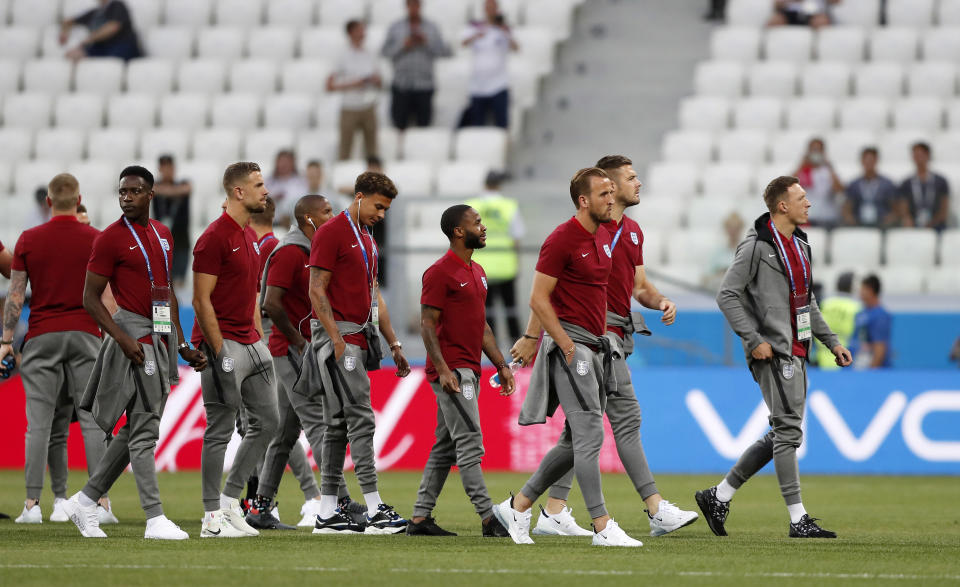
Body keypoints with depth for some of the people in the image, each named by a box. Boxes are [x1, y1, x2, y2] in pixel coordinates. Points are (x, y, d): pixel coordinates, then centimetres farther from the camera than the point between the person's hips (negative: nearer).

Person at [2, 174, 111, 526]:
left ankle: (33, 503, -5)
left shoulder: (29, 240, 1)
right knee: (92, 420, 0)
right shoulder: (95, 240, 0)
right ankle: (101, 501, -7)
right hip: (85, 335, 0)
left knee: (39, 423, 0)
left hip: (41, 336, 0)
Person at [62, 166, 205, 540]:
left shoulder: (163, 235, 14)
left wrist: (182, 346, 18)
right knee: (144, 429, -9)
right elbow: (90, 299, -8)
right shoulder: (111, 239, -8)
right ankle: (154, 519, -8)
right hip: (135, 337, -8)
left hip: (162, 337, 8)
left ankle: (85, 501, 20)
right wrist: (122, 338, -20)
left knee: (136, 430, 11)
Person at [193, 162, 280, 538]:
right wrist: (219, 352, -19)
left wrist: (260, 339, 15)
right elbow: (202, 300, -16)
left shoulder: (251, 238, 15)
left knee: (266, 422, 9)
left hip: (250, 343, 9)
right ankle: (213, 519, 0)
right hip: (223, 343, -9)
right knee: (220, 430, -5)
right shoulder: (214, 238, -13)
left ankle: (229, 501, 16)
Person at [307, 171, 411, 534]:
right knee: (360, 419, -13)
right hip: (339, 336, -9)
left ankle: (327, 514, 10)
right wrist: (337, 340, -20)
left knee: (338, 426, 8)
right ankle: (374, 511, -17)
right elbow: (317, 291, -13)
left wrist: (394, 344, 20)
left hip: (359, 339, 9)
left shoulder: (368, 241, 19)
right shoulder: (331, 233, -9)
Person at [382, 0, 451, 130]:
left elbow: (445, 52, 2)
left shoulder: (431, 28, 9)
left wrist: (426, 42, -9)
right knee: (400, 125, -2)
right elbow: (385, 52, 2)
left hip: (424, 86, 0)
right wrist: (403, 45, -11)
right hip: (401, 86, 0)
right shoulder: (395, 28, 8)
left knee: (424, 125, -3)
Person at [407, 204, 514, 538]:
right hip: (451, 370, -10)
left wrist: (500, 364, 18)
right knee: (470, 444, -11)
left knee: (446, 449, 10)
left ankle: (420, 519, 14)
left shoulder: (477, 272, 18)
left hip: (470, 370, 10)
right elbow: (427, 324, -14)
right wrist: (443, 369, -22)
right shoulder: (440, 273, -11)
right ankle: (488, 519, -13)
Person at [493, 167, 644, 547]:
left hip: (595, 347, 9)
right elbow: (539, 299, -14)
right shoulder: (562, 240, -12)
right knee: (590, 435, -12)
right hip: (570, 344, -9)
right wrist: (567, 345, -17)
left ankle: (518, 507, 21)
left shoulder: (604, 236, 14)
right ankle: (603, 527, -12)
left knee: (576, 442, 11)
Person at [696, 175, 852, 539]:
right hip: (773, 352, -9)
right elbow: (727, 295, -13)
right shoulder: (756, 246, -10)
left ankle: (719, 496, 18)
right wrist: (754, 340, -17)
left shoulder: (800, 245, 17)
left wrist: (831, 341, 18)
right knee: (788, 431, -10)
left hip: (796, 352, 9)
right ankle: (798, 520, -9)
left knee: (782, 434, 11)